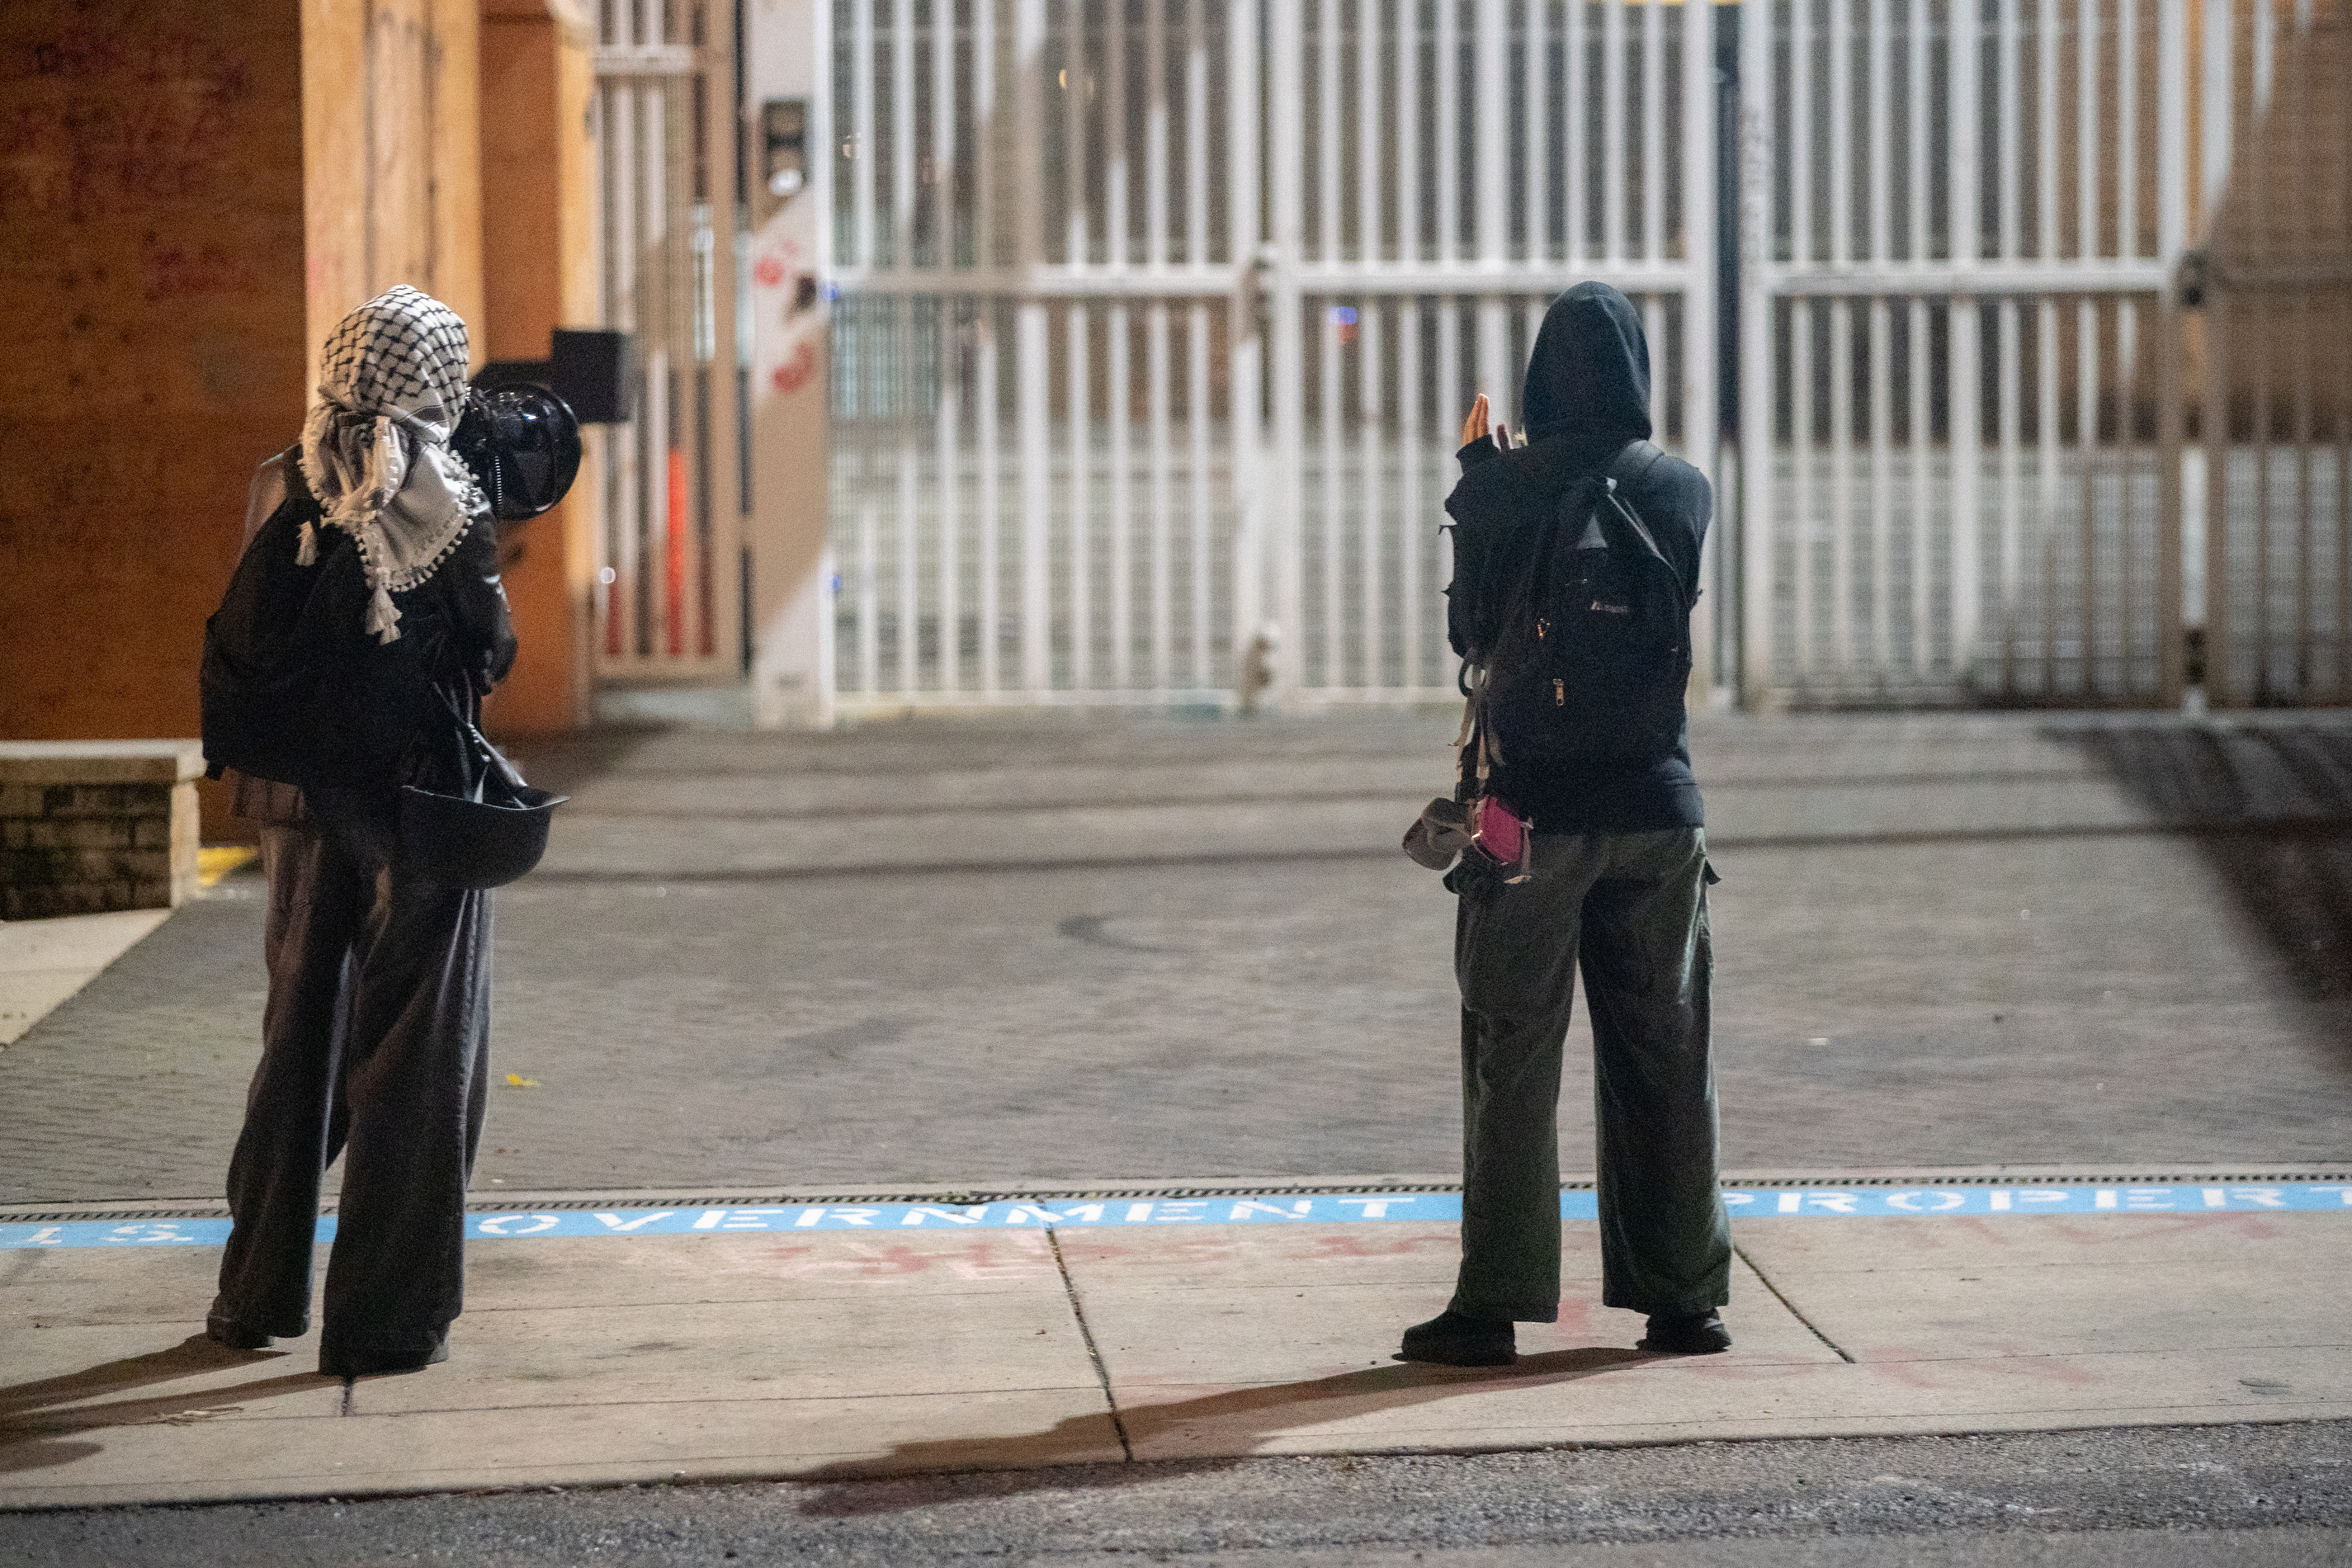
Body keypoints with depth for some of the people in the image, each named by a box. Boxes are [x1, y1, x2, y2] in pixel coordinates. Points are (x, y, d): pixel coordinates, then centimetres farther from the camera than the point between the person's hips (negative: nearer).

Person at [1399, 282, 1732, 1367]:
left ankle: (1494, 1305, 3)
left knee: (1511, 1060, 3)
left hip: (1533, 804, -2)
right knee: (1665, 1055, 11)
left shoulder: (1502, 488, -10)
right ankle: (1681, 1295, 15)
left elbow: (1469, 631, 0)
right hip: (1655, 807, 3)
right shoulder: (1682, 490, -1)